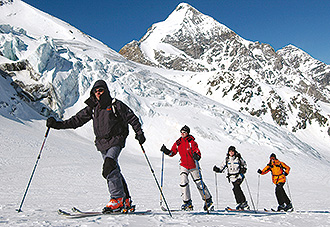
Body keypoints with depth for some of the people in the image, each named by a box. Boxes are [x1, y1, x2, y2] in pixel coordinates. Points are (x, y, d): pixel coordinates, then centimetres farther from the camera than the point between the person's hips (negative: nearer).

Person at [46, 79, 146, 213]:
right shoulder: (92, 108, 13)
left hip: (116, 141, -6)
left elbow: (132, 118, 1)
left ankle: (117, 199, -20)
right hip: (102, 143, 6)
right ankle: (125, 200, 15)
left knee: (109, 168, -24)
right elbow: (77, 120, 12)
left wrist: (139, 133, -10)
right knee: (114, 171, 7)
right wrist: (57, 125, 5)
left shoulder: (116, 105, -1)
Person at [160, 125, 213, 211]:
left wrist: (196, 156, -37)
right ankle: (188, 203, -8)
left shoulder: (192, 142, -11)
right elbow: (172, 153, 8)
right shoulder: (178, 143, 2)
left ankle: (208, 200, 27)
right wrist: (166, 151, -10)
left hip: (193, 166, -3)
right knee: (184, 182, -16)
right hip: (184, 166, 3)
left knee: (199, 183, 7)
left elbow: (197, 152, -15)